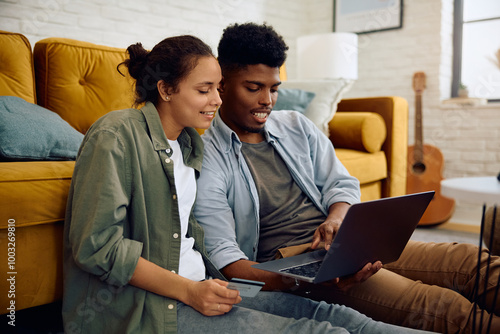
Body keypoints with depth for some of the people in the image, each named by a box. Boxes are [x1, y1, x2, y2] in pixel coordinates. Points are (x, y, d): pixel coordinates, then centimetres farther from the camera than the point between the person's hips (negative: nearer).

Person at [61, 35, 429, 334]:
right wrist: (187, 290, -19)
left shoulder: (189, 144, 16)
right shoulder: (115, 136, -9)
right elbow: (95, 245, -16)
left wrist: (207, 286, 0)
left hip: (198, 287, 8)